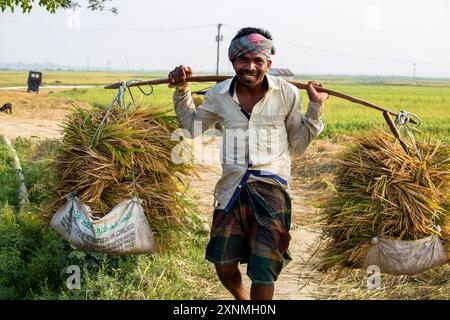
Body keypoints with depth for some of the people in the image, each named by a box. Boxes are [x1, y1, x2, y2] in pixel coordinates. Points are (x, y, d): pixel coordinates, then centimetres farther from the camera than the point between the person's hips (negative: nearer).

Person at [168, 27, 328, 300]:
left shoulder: (287, 94, -3)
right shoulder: (219, 95, 3)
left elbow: (298, 146, 5)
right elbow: (192, 128, 20)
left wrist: (315, 109, -4)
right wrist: (182, 90, 10)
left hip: (271, 188, -3)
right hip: (232, 188, 3)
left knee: (263, 273, 0)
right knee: (224, 266, 12)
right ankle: (242, 299, 44)